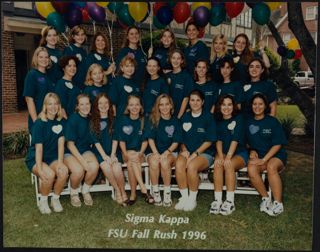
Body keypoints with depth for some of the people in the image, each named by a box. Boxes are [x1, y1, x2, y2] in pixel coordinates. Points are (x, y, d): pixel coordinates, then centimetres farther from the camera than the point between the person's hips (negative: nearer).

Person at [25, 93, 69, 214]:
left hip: (52, 157, 4)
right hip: (35, 159, -4)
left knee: (64, 172, -27)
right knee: (49, 174, -32)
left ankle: (55, 199, -2)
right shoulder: (39, 123, -13)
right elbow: (38, 148, -18)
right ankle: (43, 201, -4)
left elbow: (61, 143, -5)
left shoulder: (61, 122, 1)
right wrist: (40, 169, -26)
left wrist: (60, 162, -18)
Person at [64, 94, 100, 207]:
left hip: (86, 150, 4)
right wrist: (82, 161, -23)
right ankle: (74, 192, 0)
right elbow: (70, 144, -14)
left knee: (94, 166, -28)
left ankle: (86, 190, 1)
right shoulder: (73, 119, -13)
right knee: (78, 170, -33)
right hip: (70, 152, -4)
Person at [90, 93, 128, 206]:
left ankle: (123, 192, -6)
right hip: (99, 152, -1)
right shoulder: (93, 121, 7)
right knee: (106, 166, -31)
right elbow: (95, 141, -1)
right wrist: (104, 156, -12)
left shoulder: (113, 120, 13)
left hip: (112, 151, 1)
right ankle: (117, 191, -11)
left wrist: (112, 154, -9)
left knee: (117, 168, -28)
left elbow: (115, 139, 5)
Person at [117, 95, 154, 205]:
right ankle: (144, 190, -32)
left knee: (131, 164, -30)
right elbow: (122, 141, -1)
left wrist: (140, 153, -17)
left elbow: (145, 141, 0)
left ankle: (133, 194, -24)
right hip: (127, 152, 0)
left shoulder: (144, 120, 3)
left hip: (140, 153, 0)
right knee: (132, 159, -31)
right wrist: (127, 154, -16)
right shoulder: (123, 120, 2)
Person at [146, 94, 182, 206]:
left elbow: (176, 142, 0)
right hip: (154, 152, 0)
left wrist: (167, 152, -17)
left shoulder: (175, 121, 6)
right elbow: (151, 138, -2)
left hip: (171, 152, 0)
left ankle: (167, 192, -19)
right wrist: (156, 153, -18)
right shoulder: (153, 120, 6)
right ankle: (155, 192, -18)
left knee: (165, 161, -34)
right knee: (154, 161, -34)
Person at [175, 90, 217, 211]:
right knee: (179, 164, -30)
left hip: (205, 153, -3)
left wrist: (195, 153, -13)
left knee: (191, 166, -34)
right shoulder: (184, 117, 13)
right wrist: (184, 150, -4)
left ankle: (192, 199, -14)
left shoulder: (208, 117, 1)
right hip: (187, 151, 3)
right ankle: (184, 197, -16)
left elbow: (209, 140, -4)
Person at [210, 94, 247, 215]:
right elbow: (218, 139, -1)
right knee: (218, 164, -30)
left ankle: (230, 201, -28)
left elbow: (235, 139, -14)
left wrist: (228, 157, -24)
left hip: (240, 153, -3)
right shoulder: (218, 121, 10)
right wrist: (220, 156, -19)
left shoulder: (238, 118, -3)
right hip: (223, 151, 3)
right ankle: (217, 200, -29)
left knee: (229, 164, -33)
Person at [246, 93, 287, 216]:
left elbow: (278, 144, -6)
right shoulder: (248, 122, 8)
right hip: (257, 155, 3)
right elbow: (247, 142, 18)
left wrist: (264, 160, -16)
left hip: (275, 155, -2)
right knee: (251, 169, -30)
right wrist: (252, 151, -3)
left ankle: (278, 203, -25)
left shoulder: (272, 121, -1)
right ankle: (265, 198, -11)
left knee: (271, 167, -36)